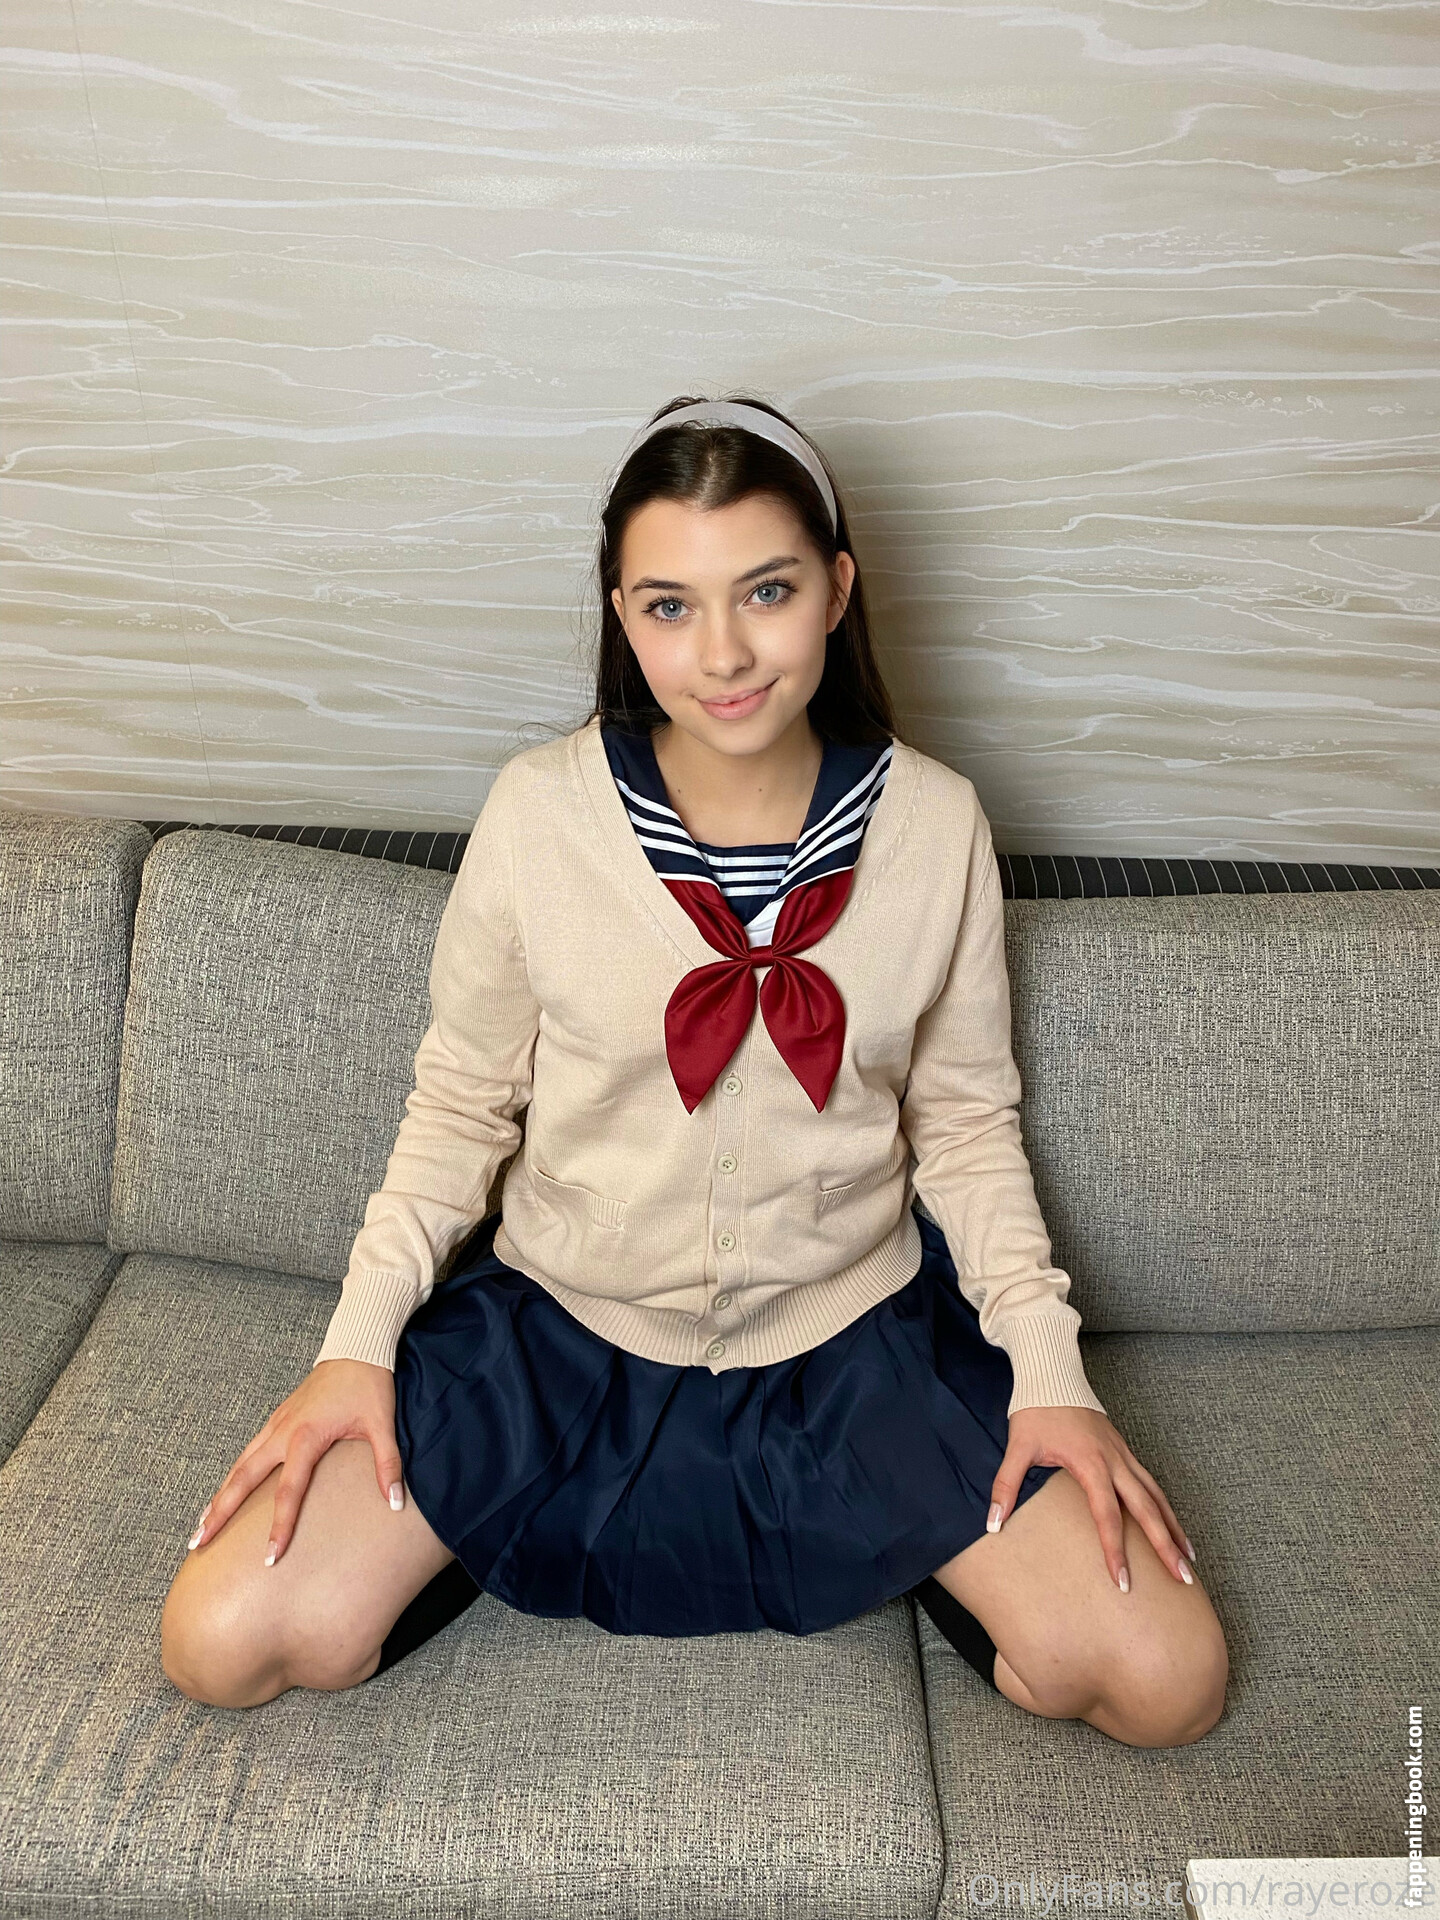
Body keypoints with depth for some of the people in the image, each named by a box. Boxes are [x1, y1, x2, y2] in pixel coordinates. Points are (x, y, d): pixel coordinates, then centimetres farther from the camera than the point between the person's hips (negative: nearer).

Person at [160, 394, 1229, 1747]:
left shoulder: (933, 823, -10)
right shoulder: (539, 810, -13)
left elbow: (964, 1119, 1)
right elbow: (461, 1102, -1)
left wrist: (1049, 1367, -7)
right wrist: (359, 1339, -9)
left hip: (849, 1332, 1)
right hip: (559, 1326, 0)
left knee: (1167, 1680, -9)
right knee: (224, 1640, -11)